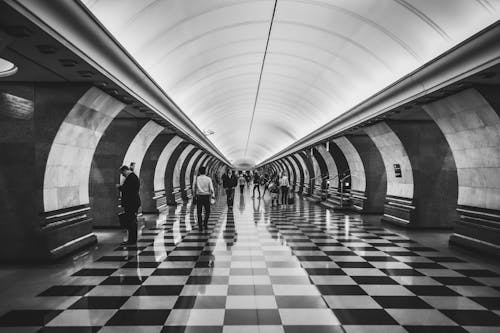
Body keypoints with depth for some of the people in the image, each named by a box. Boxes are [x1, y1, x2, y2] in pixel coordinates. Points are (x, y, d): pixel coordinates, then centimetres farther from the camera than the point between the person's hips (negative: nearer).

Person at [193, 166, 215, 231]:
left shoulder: (197, 178, -1)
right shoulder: (208, 179, -5)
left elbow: (194, 188, 3)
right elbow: (211, 189, -8)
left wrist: (195, 195, 19)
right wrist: (213, 196, 6)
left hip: (199, 197, 1)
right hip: (206, 197, -1)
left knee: (199, 212, 8)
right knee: (207, 211, 16)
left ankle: (200, 226, 4)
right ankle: (205, 223, 2)